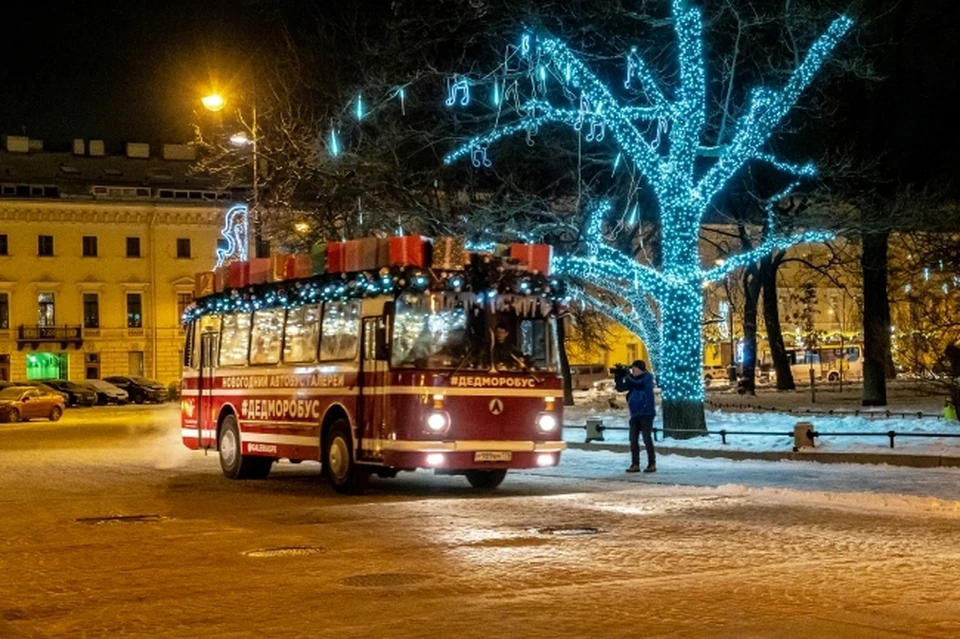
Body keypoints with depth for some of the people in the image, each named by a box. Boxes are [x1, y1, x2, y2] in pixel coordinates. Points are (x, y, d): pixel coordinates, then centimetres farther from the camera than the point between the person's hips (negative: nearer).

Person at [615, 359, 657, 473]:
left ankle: (652, 464, 2)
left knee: (647, 439, -6)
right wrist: (619, 377, -6)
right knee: (633, 440, 2)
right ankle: (635, 465, 6)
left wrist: (627, 375, -14)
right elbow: (620, 388, 10)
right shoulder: (632, 379, 13)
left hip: (646, 413, -6)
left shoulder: (648, 377, -4)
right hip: (635, 414, 6)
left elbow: (638, 384, -20)